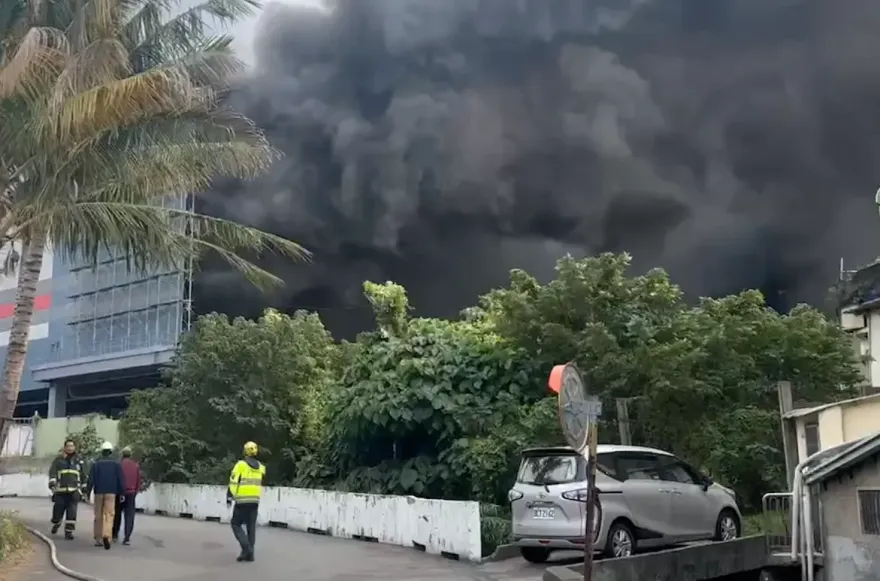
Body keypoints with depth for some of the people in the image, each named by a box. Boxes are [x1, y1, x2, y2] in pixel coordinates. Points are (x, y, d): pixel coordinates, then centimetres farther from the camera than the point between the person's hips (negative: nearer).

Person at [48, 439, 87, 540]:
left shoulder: (78, 461, 13)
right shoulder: (58, 460, 6)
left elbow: (83, 477, 20)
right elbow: (52, 471, -7)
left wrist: (83, 490, 20)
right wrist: (52, 482, -23)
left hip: (73, 491, 1)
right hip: (60, 491, -1)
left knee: (72, 512, -8)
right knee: (58, 510, 4)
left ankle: (69, 531, -2)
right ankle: (56, 524, 35)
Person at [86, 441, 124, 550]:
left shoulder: (96, 464, 4)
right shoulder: (116, 464, 2)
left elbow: (91, 480, -1)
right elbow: (120, 480, -1)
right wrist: (121, 493, 4)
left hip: (98, 492, 2)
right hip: (111, 493, -1)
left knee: (98, 516, 11)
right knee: (109, 515, -6)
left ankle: (98, 539, 14)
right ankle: (106, 535, -27)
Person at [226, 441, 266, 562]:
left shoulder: (241, 464, -8)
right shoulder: (260, 467, 9)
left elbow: (233, 482, -10)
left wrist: (229, 497, -4)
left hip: (242, 500, -5)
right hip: (255, 500, 5)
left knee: (236, 524, 7)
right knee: (251, 526, 11)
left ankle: (246, 548, -9)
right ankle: (249, 553, 10)